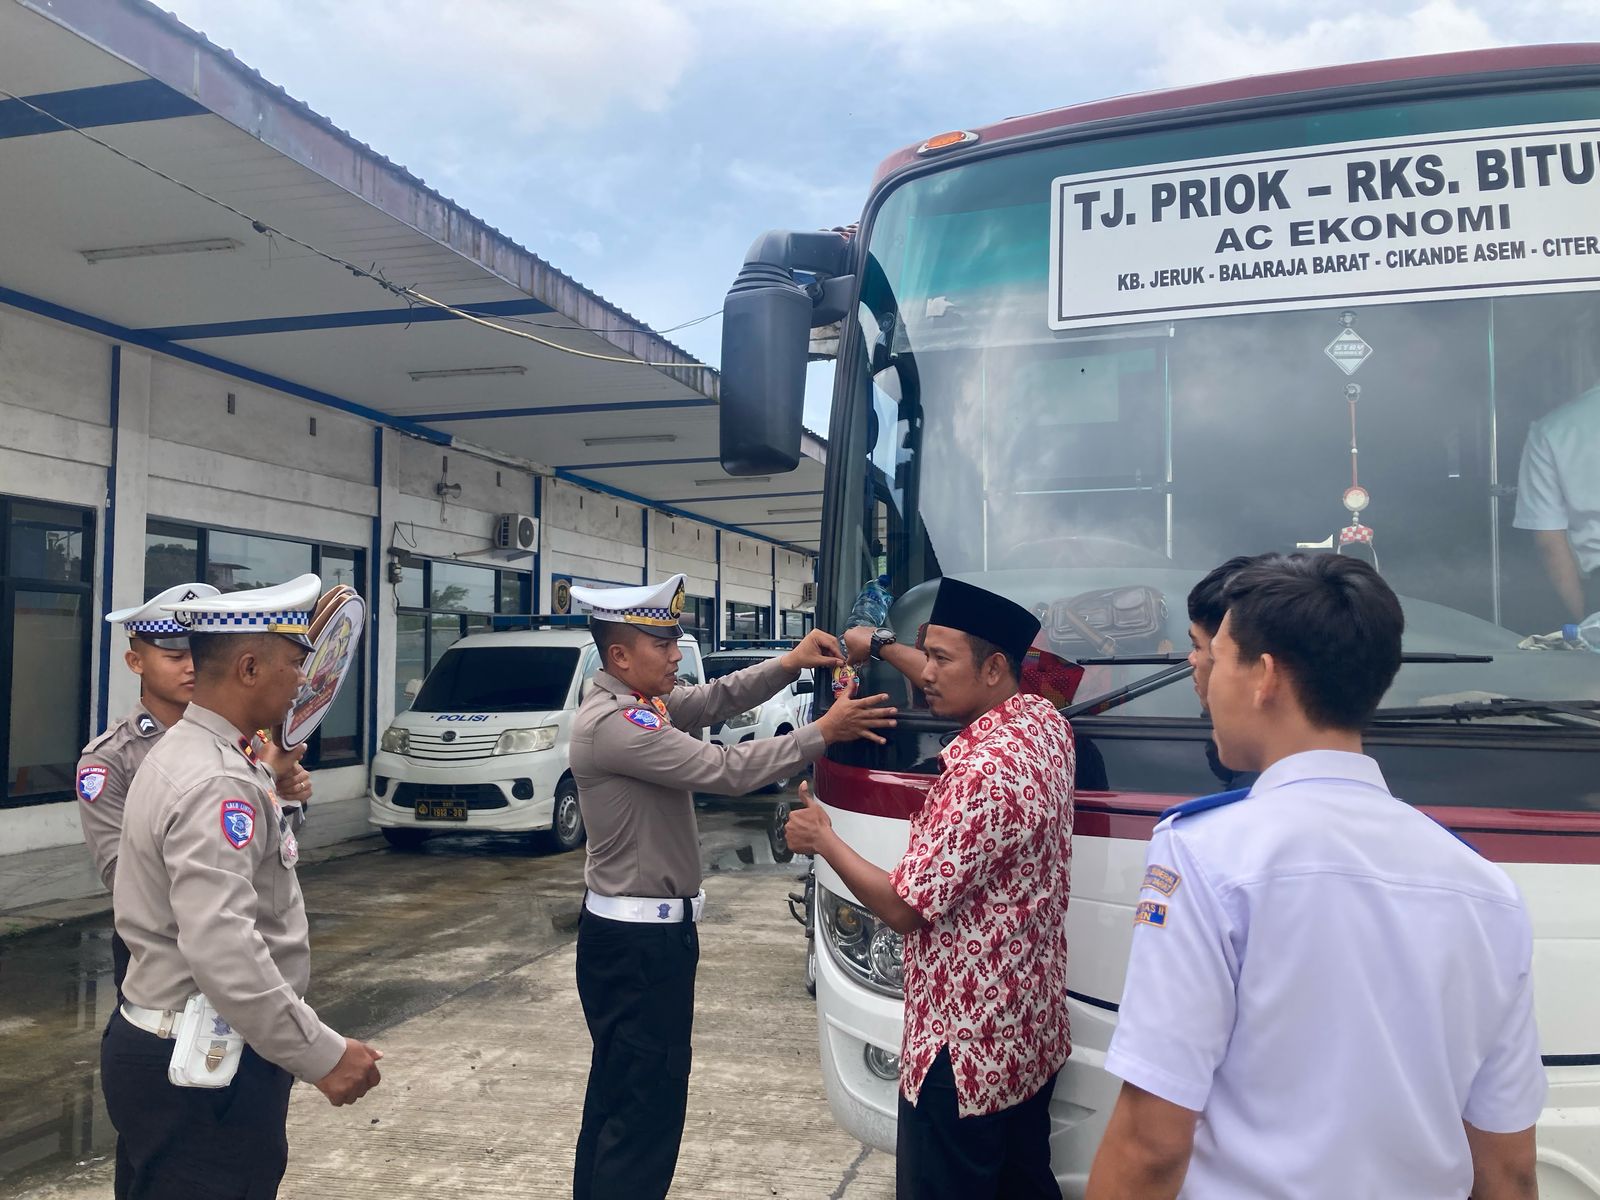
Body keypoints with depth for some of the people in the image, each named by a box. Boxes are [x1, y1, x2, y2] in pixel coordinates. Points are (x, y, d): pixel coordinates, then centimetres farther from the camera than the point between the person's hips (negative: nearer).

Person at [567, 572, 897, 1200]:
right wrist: (822, 732, -22)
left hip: (634, 930, 10)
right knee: (649, 1099, -1)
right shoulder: (613, 724, -24)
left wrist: (789, 664, -7)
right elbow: (725, 770, -27)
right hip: (638, 938, -10)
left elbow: (719, 697, 9)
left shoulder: (640, 702, 6)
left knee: (618, 1087, 21)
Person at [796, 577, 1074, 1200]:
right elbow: (958, 687, 23)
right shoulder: (1044, 721, 0)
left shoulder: (982, 773, -27)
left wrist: (825, 840, -7)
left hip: (968, 1048, -9)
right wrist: (882, 645, 26)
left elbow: (904, 908, -20)